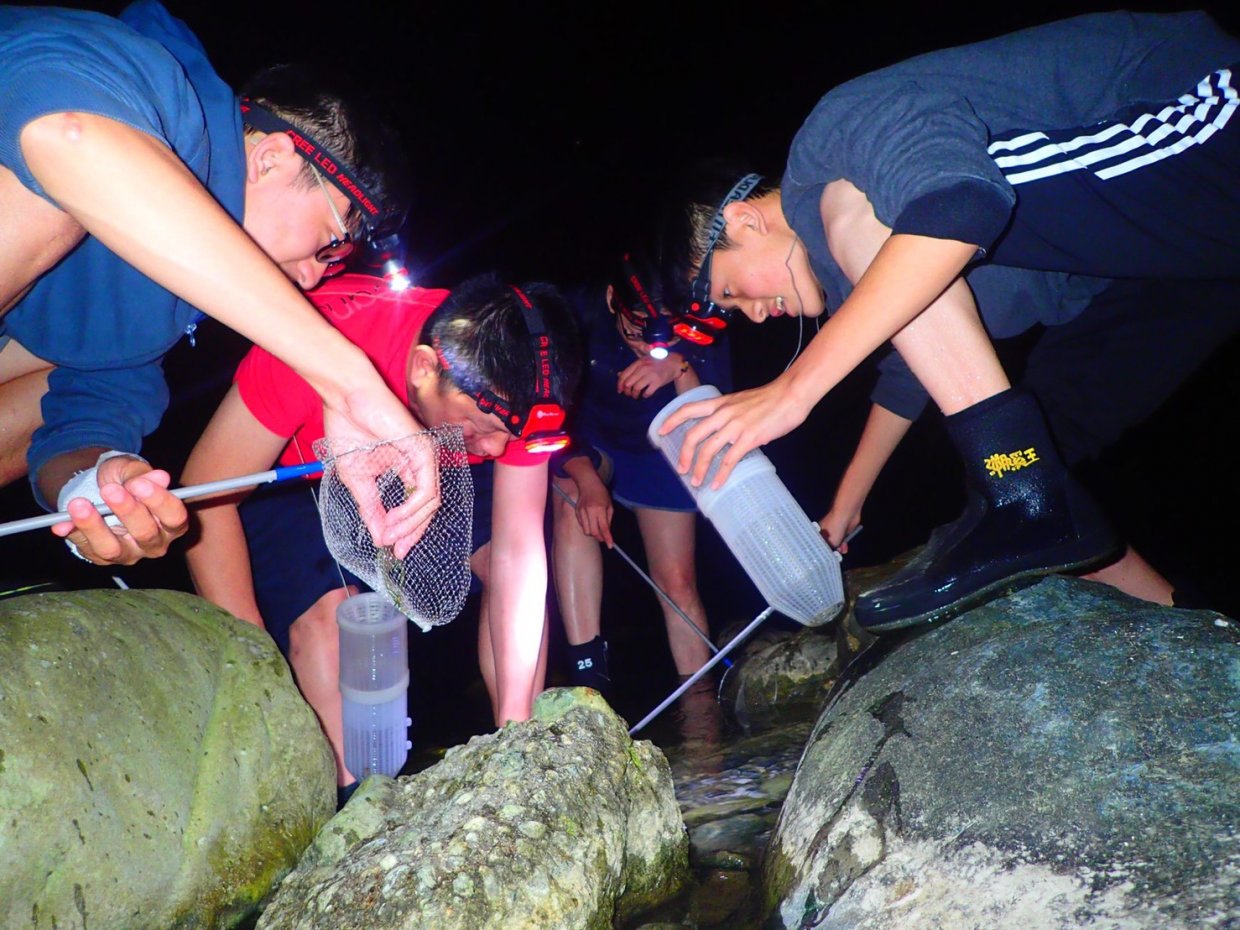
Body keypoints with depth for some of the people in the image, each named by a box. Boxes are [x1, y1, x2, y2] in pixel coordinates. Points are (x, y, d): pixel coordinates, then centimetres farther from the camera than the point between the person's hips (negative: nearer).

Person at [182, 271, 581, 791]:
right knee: (327, 605, -29)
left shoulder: (512, 389, -27)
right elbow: (204, 495, -32)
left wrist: (516, 726, -26)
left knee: (518, 559, -13)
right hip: (284, 483, -4)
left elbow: (517, 553, -23)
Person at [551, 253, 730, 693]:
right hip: (586, 447, -1)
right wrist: (587, 480, -40)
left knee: (678, 579, -6)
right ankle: (588, 674, -30)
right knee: (570, 495, -32)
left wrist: (680, 370, -47)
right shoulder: (581, 313, -30)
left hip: (659, 454, 1)